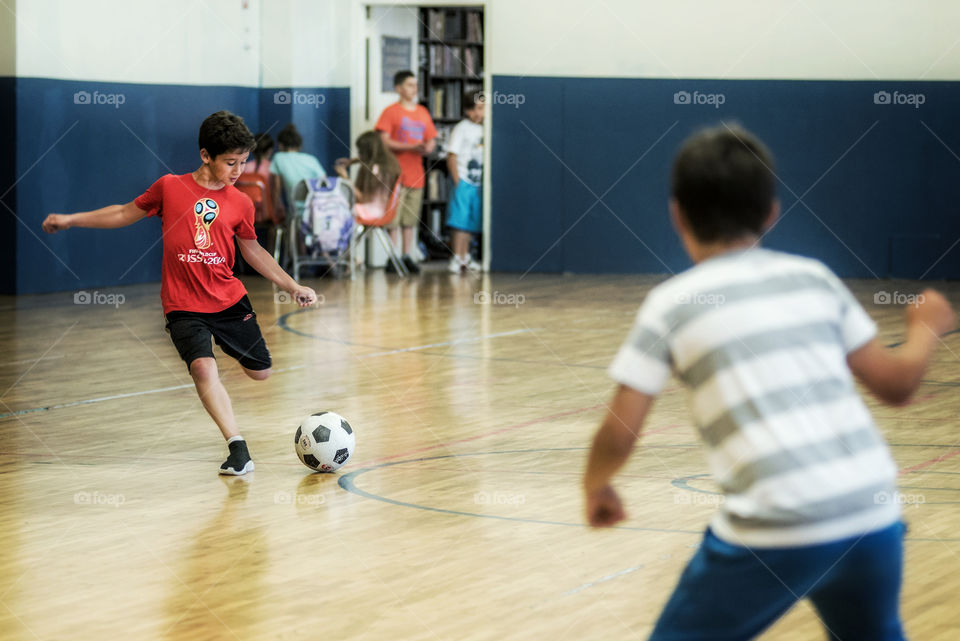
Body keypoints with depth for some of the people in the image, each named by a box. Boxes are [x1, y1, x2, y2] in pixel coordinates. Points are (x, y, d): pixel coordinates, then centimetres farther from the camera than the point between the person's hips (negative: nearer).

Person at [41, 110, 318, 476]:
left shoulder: (240, 204, 2)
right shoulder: (170, 187, -4)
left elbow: (253, 251, 17)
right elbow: (126, 214, 10)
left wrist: (291, 286, 14)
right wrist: (70, 220, 9)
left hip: (230, 301, 3)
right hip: (184, 306, -3)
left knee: (260, 372, 10)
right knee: (203, 367, -25)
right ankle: (239, 451, -26)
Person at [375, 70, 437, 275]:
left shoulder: (423, 112, 15)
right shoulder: (391, 112, -3)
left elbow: (431, 140, 18)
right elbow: (384, 142, -10)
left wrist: (428, 148, -6)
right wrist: (411, 147, -18)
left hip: (416, 174, 5)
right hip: (396, 172, -5)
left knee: (410, 219, 8)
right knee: (393, 219, -6)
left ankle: (407, 256, 14)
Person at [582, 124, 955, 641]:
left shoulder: (671, 304, 3)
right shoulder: (814, 277, 13)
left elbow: (618, 436, 0)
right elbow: (895, 384, 17)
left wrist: (595, 486, 22)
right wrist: (927, 328, 37)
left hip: (776, 533, -4)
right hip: (873, 518, 4)